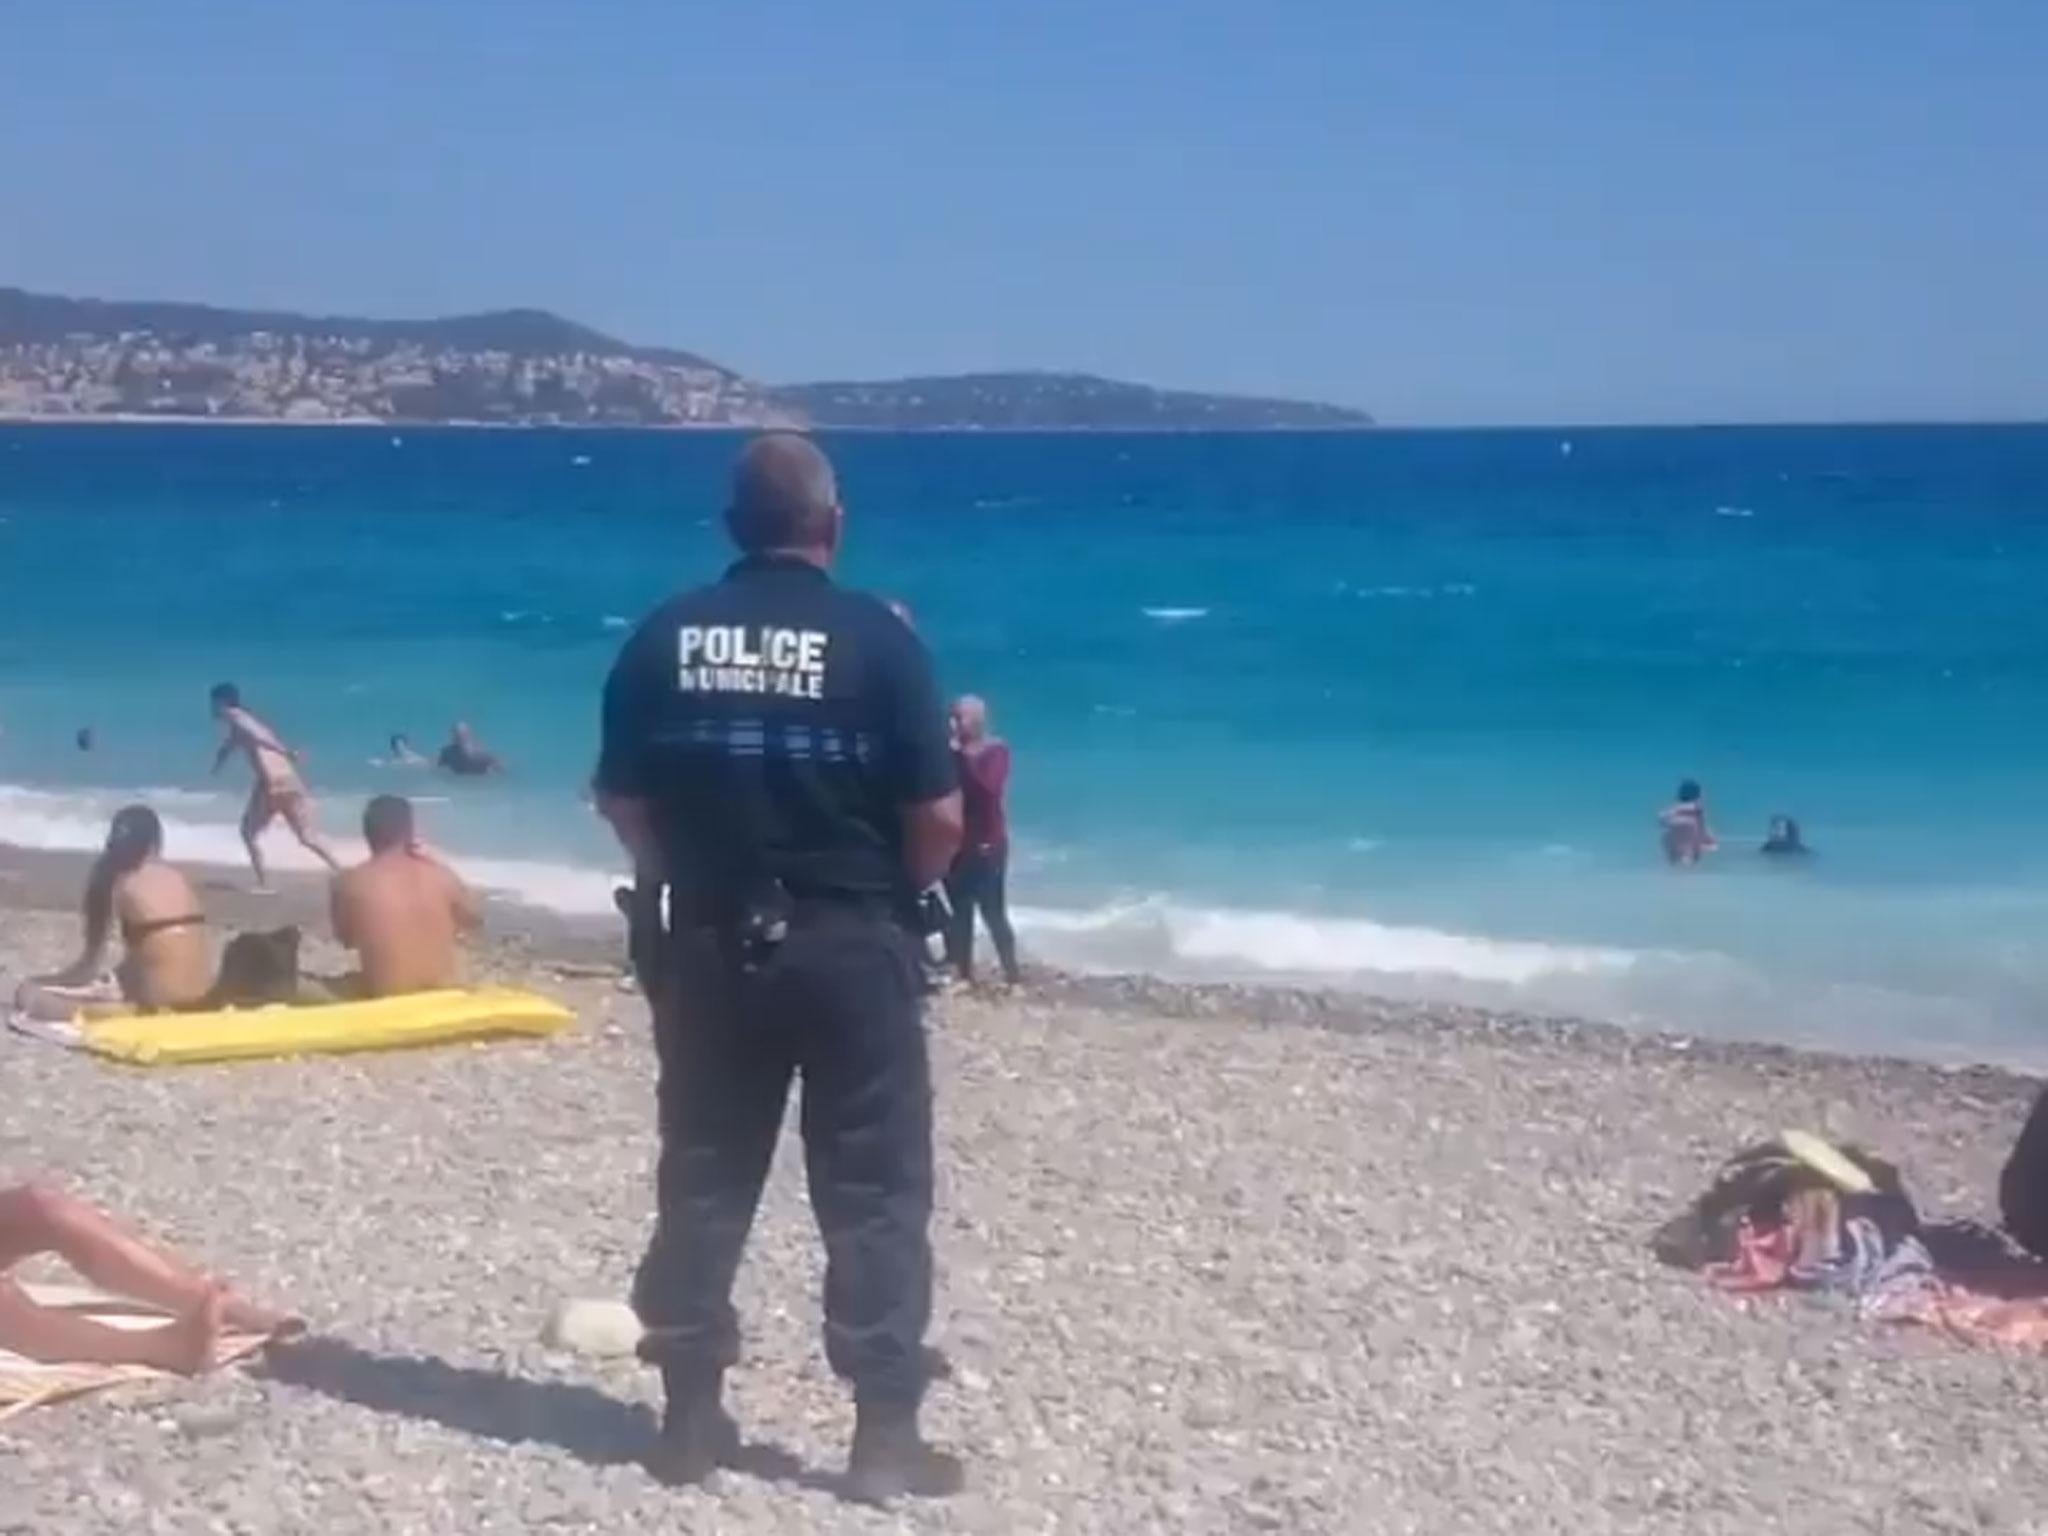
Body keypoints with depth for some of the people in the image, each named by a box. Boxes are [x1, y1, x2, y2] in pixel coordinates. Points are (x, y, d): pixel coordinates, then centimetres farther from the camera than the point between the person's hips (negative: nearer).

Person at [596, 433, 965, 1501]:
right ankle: (884, 1434, 7)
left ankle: (690, 1417, 20)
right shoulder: (877, 639, -9)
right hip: (851, 945, -3)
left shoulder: (664, 637, 0)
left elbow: (622, 803, 5)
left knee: (703, 1180, 13)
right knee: (874, 1192, 5)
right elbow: (938, 820, -10)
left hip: (711, 945, 3)